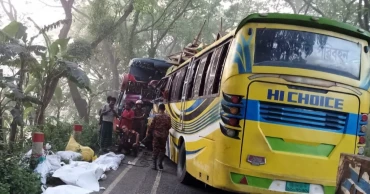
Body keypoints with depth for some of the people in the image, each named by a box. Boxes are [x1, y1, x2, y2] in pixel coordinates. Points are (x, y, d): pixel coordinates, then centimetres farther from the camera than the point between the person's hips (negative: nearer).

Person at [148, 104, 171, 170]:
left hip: (156, 135, -2)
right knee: (162, 149, 12)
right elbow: (169, 126, 2)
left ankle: (154, 164, 0)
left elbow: (152, 125, -6)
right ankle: (160, 163, 7)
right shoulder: (168, 117, -4)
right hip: (164, 135, 2)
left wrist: (149, 131, 10)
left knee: (155, 149, 4)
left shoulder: (156, 116, -10)